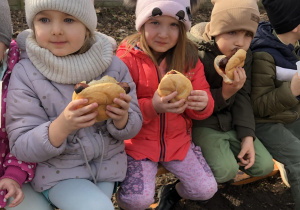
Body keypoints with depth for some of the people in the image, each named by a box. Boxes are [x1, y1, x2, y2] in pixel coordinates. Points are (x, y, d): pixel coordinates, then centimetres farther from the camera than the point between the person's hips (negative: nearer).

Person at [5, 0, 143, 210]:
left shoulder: (113, 65, -10)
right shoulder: (25, 74, -16)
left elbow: (134, 126, -3)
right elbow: (21, 147, -16)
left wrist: (122, 118, -27)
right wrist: (62, 125, -35)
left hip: (106, 165, 3)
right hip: (58, 173, -3)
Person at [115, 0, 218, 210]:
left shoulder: (189, 57, -3)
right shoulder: (127, 58, -14)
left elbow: (204, 101, 1)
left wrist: (202, 103, -25)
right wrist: (152, 106, -33)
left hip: (178, 140, 4)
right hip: (138, 142, -3)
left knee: (207, 190, -4)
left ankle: (172, 192, 29)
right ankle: (120, 185, 18)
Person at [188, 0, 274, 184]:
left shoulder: (245, 56, -3)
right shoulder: (197, 55, -22)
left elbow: (243, 98, -1)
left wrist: (247, 136, -11)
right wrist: (224, 93, -32)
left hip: (232, 123, 6)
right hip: (202, 125, -6)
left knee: (264, 166, -3)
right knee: (225, 171, -25)